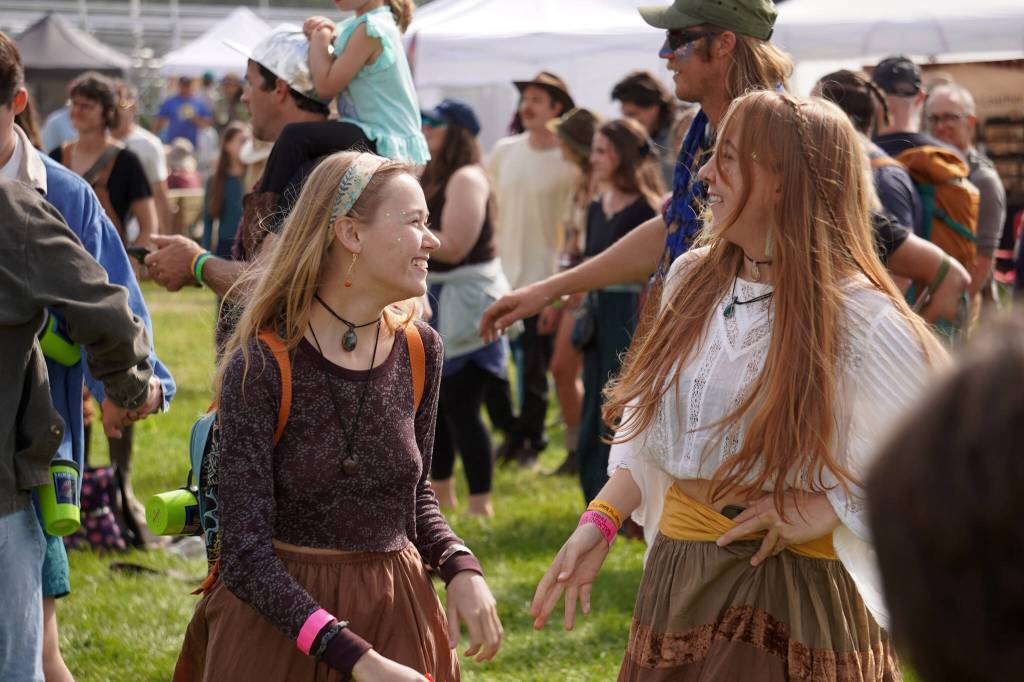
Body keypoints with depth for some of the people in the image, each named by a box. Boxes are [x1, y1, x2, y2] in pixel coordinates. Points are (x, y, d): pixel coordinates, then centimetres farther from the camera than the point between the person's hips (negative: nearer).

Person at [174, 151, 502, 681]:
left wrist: (461, 569, -4)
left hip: (395, 615, 4)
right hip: (278, 622, -4)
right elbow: (245, 556, -18)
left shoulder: (419, 350, 0)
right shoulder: (259, 368, -16)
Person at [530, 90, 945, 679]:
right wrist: (601, 521, 2)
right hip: (682, 575, 6)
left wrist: (827, 508, -19)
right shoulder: (692, 279, 3)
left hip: (800, 582, -5)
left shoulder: (858, 318, -16)